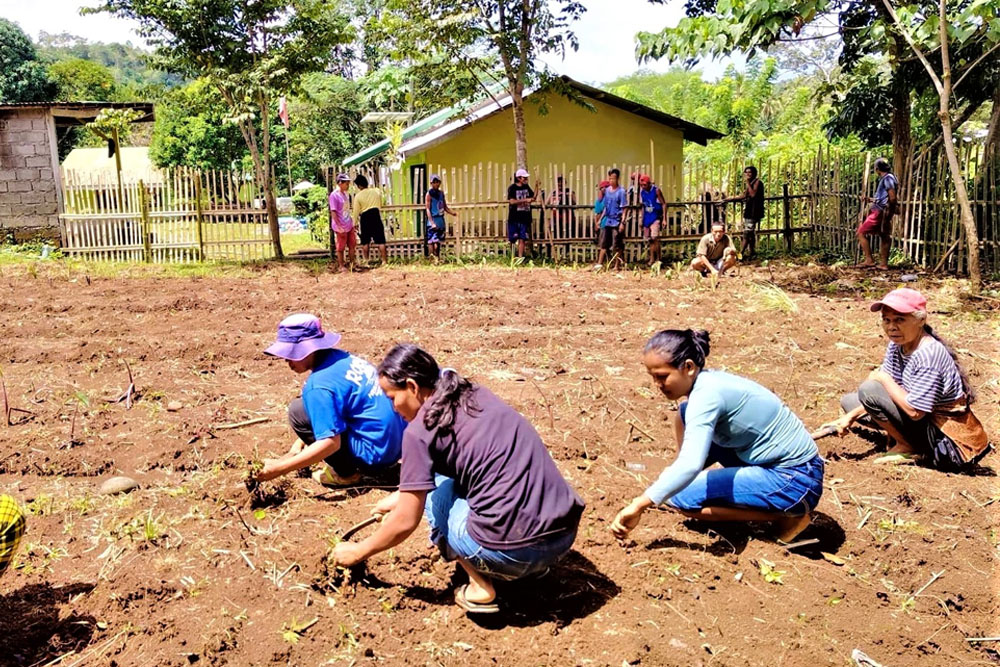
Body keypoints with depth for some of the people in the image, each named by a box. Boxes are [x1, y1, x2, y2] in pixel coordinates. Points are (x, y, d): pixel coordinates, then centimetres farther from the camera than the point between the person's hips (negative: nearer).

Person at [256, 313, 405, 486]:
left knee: (298, 411, -6)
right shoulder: (339, 357, 7)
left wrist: (281, 467, -17)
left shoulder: (318, 384, -19)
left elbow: (331, 442, -22)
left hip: (375, 452, -9)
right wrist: (301, 443, 17)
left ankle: (345, 472, 2)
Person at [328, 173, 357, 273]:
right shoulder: (334, 195, -17)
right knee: (340, 248, 5)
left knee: (352, 245, 15)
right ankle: (341, 266, 18)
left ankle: (351, 264, 28)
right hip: (341, 227, -8)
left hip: (349, 225, 8)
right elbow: (333, 212, -19)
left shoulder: (346, 194, 8)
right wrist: (339, 227, -21)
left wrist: (352, 222, 17)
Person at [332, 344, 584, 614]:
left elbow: (406, 522, -1)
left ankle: (480, 586, 8)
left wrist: (357, 552, 18)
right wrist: (400, 496, 38)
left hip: (512, 551, -7)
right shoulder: (475, 393, 13)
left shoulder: (420, 431, -8)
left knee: (431, 489, 18)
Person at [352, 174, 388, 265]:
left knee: (365, 242, 10)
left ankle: (366, 260, 12)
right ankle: (384, 260, -1)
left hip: (365, 218, -1)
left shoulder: (358, 196, -8)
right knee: (380, 240, 1)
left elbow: (356, 212, -4)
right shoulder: (377, 191, 0)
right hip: (376, 217, 1)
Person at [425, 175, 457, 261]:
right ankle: (433, 258, -10)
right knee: (432, 241, -11)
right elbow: (428, 209, -13)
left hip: (441, 219, 7)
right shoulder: (429, 194, -8)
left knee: (439, 240, 12)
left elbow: (445, 207, 18)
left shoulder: (441, 193, 11)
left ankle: (438, 257, 20)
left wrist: (453, 213, 0)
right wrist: (432, 223, -22)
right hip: (433, 220, -7)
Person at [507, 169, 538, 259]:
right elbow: (512, 201, -15)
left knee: (522, 239, -2)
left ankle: (520, 257, -4)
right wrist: (525, 200, -20)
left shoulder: (526, 187, 12)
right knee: (512, 239, 3)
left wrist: (536, 187, 3)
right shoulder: (512, 188, -4)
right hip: (514, 218, -4)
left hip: (524, 217, 4)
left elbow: (533, 198, 16)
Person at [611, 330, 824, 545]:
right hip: (770, 462, 9)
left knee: (680, 497, -13)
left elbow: (690, 465, -37)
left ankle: (786, 515, -6)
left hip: (797, 480, -9)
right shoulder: (707, 381, 2)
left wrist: (638, 506, -35)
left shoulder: (706, 394, -25)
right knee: (684, 417, 8)